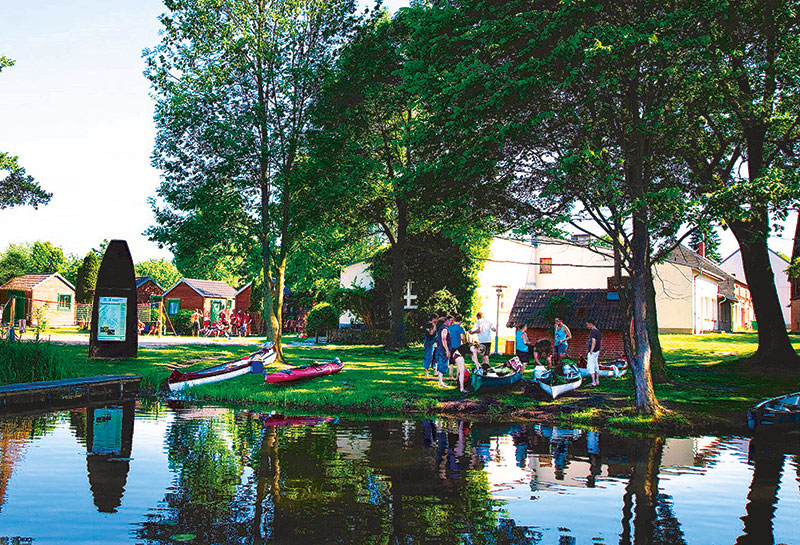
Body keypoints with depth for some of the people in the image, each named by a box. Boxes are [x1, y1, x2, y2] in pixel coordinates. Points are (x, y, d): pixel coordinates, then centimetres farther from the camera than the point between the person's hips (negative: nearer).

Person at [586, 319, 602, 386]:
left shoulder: (593, 331, -17)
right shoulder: (598, 331, 12)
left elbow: (593, 342, -25)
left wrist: (591, 351, -24)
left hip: (592, 352, -10)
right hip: (597, 351, 10)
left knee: (590, 367, -5)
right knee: (596, 366, 14)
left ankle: (593, 382, -6)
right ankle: (597, 381, 18)